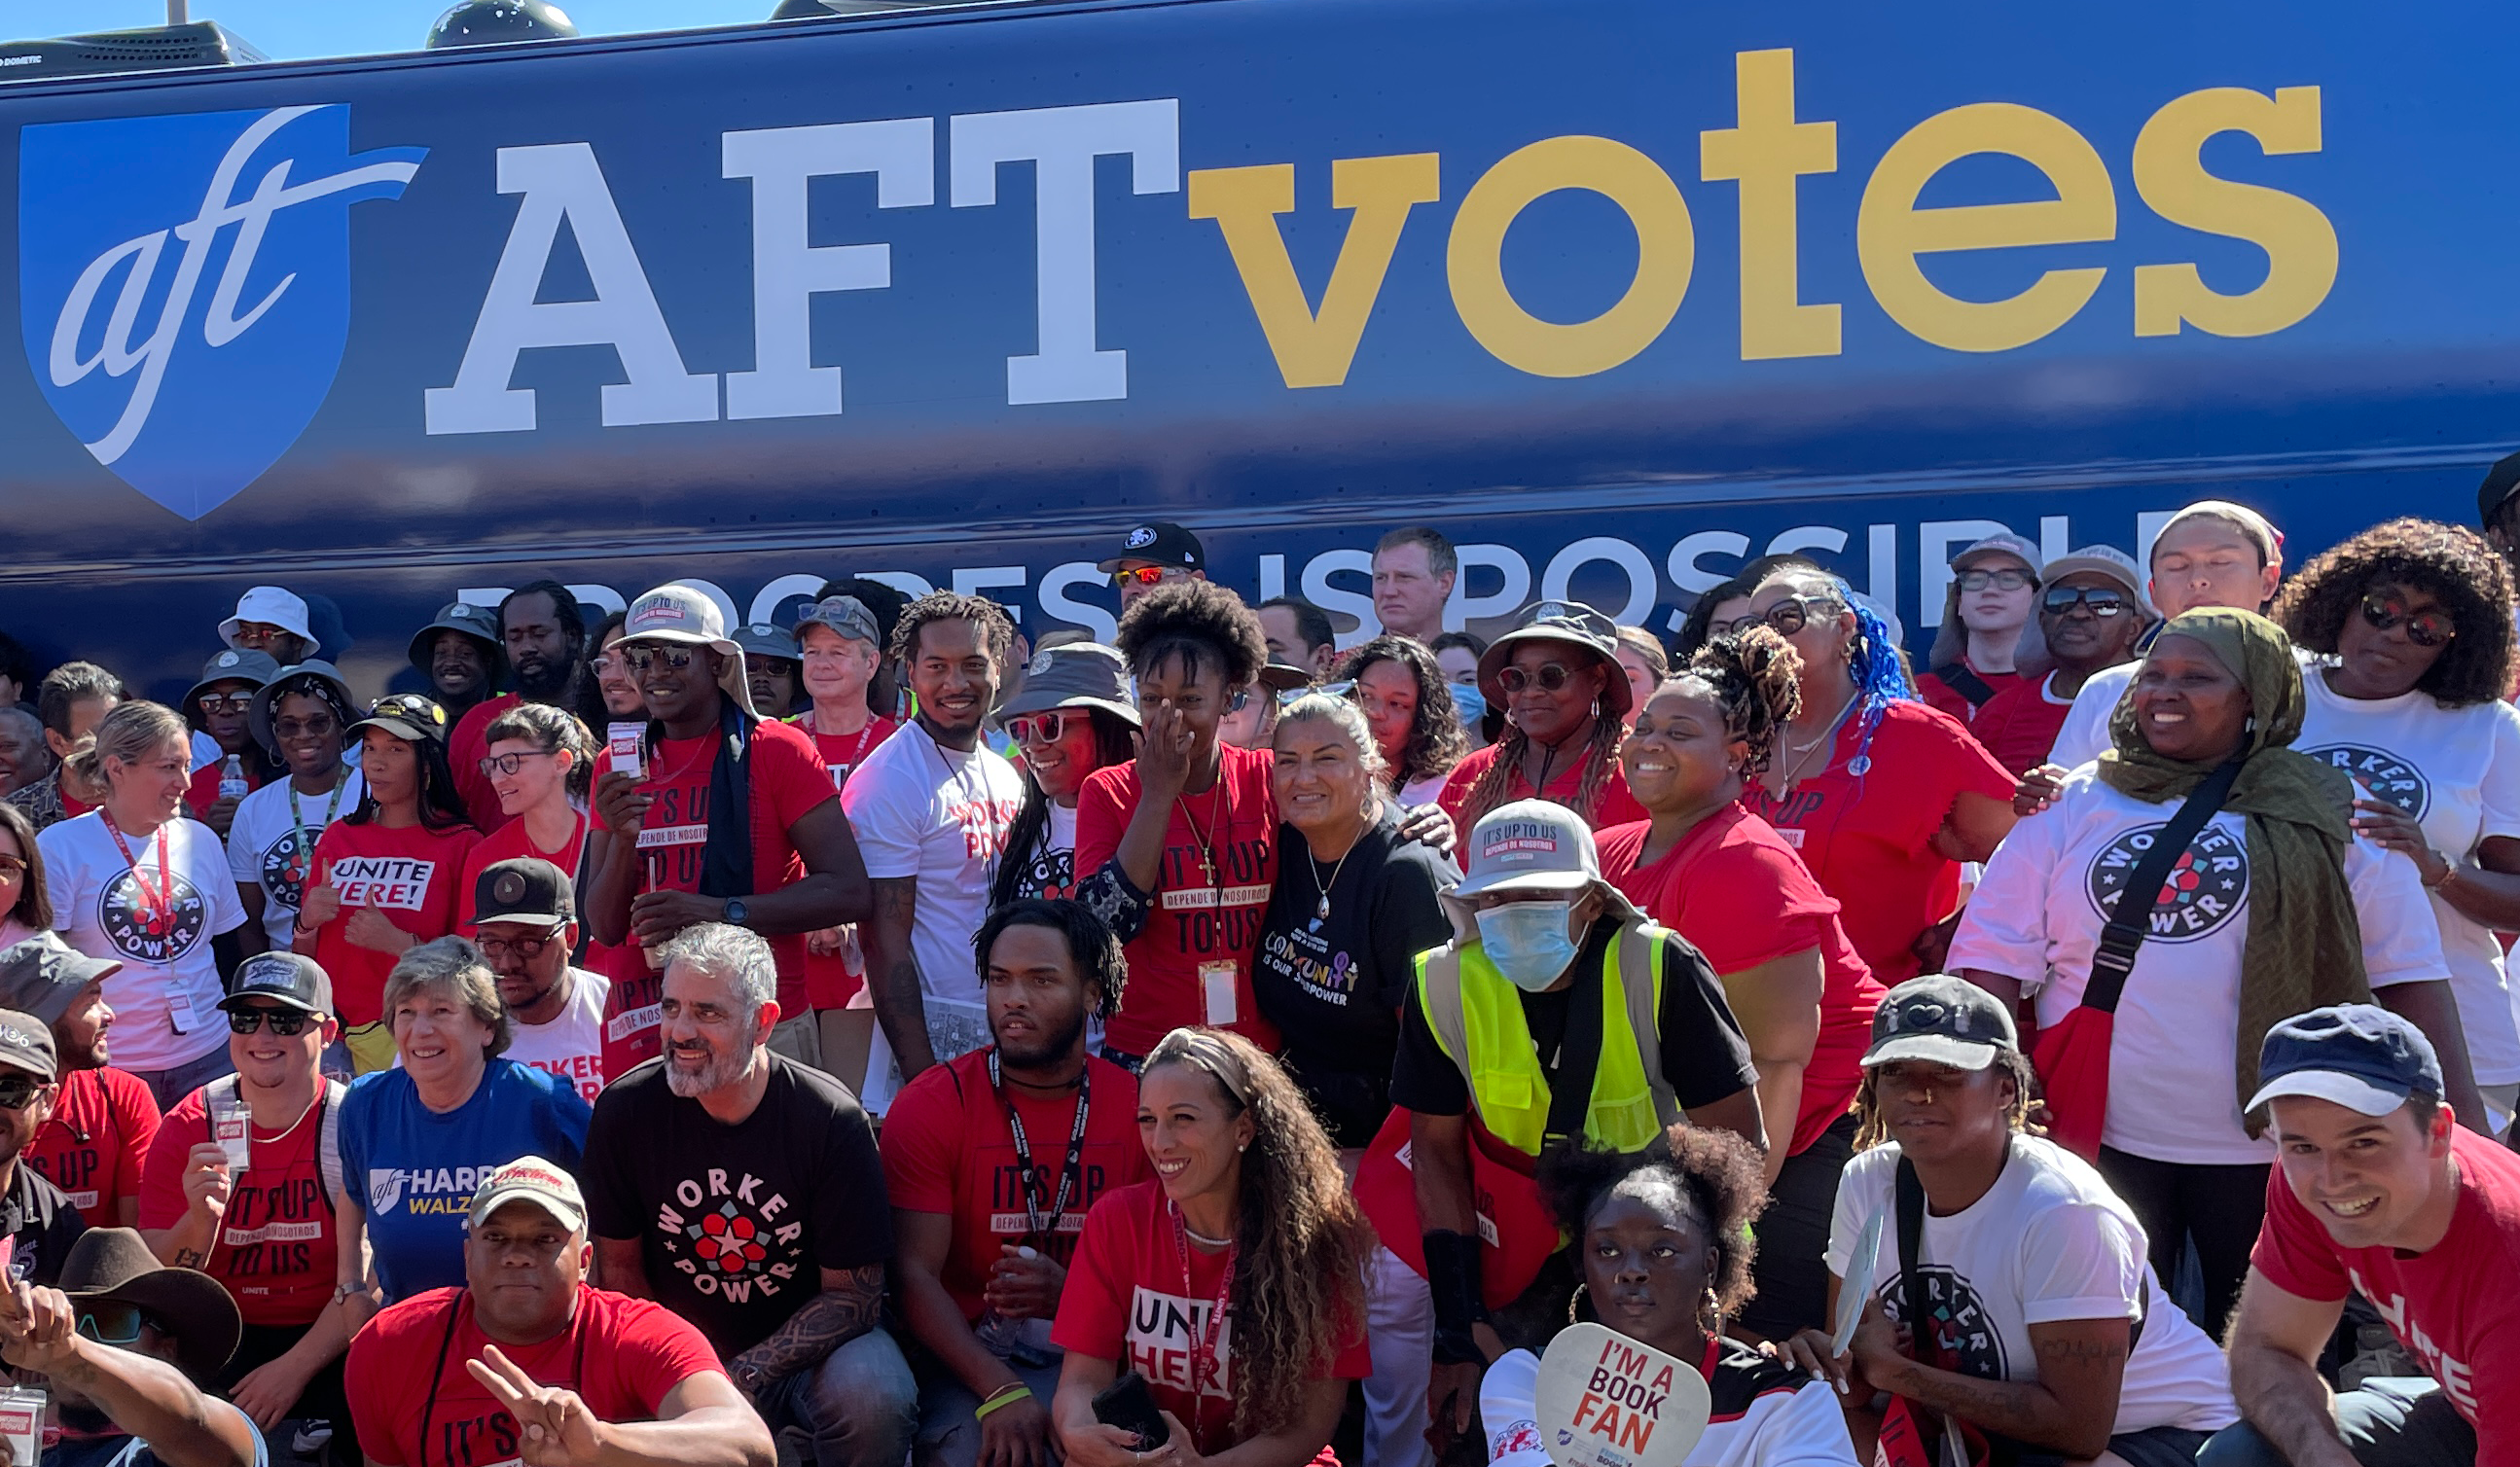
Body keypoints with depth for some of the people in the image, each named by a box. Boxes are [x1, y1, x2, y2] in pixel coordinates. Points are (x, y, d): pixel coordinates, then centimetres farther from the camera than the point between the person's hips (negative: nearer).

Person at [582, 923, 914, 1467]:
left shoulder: (831, 1119, -16)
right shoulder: (625, 1110, -9)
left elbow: (853, 1295, -11)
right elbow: (619, 1264, 1)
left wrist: (746, 1376, -24)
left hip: (809, 1343, -2)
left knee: (872, 1397, -33)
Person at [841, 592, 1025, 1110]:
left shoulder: (1005, 777, 12)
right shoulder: (887, 781, -11)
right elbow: (886, 944, -14)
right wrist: (922, 1078, -18)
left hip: (1008, 1032, 7)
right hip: (932, 1035, -7)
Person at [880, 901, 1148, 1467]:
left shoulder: (1139, 1108, 5)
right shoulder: (928, 1107, -1)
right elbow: (915, 1273, -8)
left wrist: (1070, 1291, -18)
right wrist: (1001, 1392, -22)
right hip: (968, 1356, -1)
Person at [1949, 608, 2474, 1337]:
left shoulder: (2325, 821, 3)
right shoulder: (2071, 808, 6)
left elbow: (2410, 976, 3)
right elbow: (1991, 964, 2)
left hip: (2270, 1147, -1)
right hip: (2102, 1140, 1)